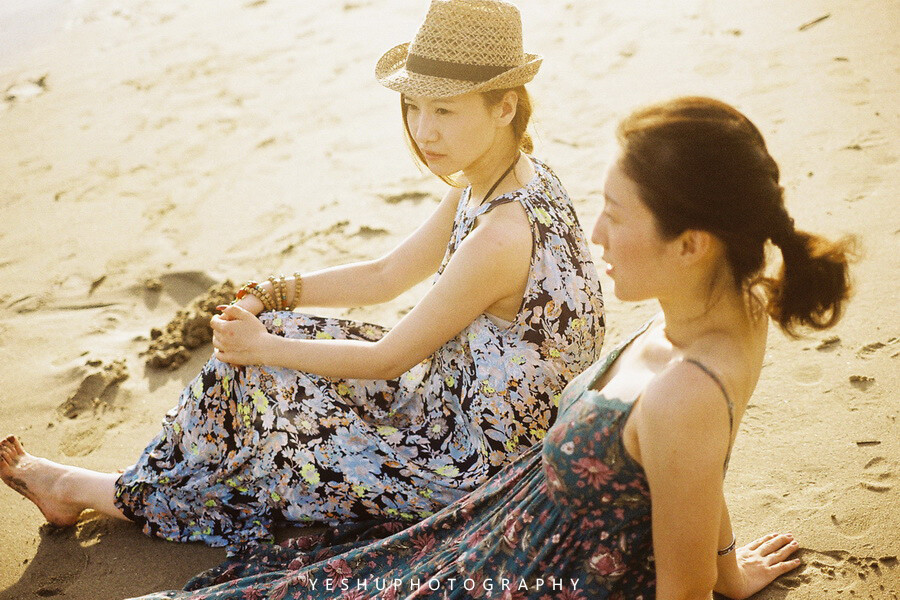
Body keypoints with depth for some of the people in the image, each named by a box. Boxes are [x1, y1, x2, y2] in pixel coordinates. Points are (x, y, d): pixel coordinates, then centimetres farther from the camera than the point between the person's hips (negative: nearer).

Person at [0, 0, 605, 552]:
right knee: (271, 335, 6)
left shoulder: (503, 233, -31)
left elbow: (388, 358, -21)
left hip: (479, 460, -8)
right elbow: (388, 274, 8)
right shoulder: (490, 182, -1)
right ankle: (146, 479, 21)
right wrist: (269, 296, -1)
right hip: (452, 390, 8)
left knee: (271, 467, 1)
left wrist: (261, 347, -10)